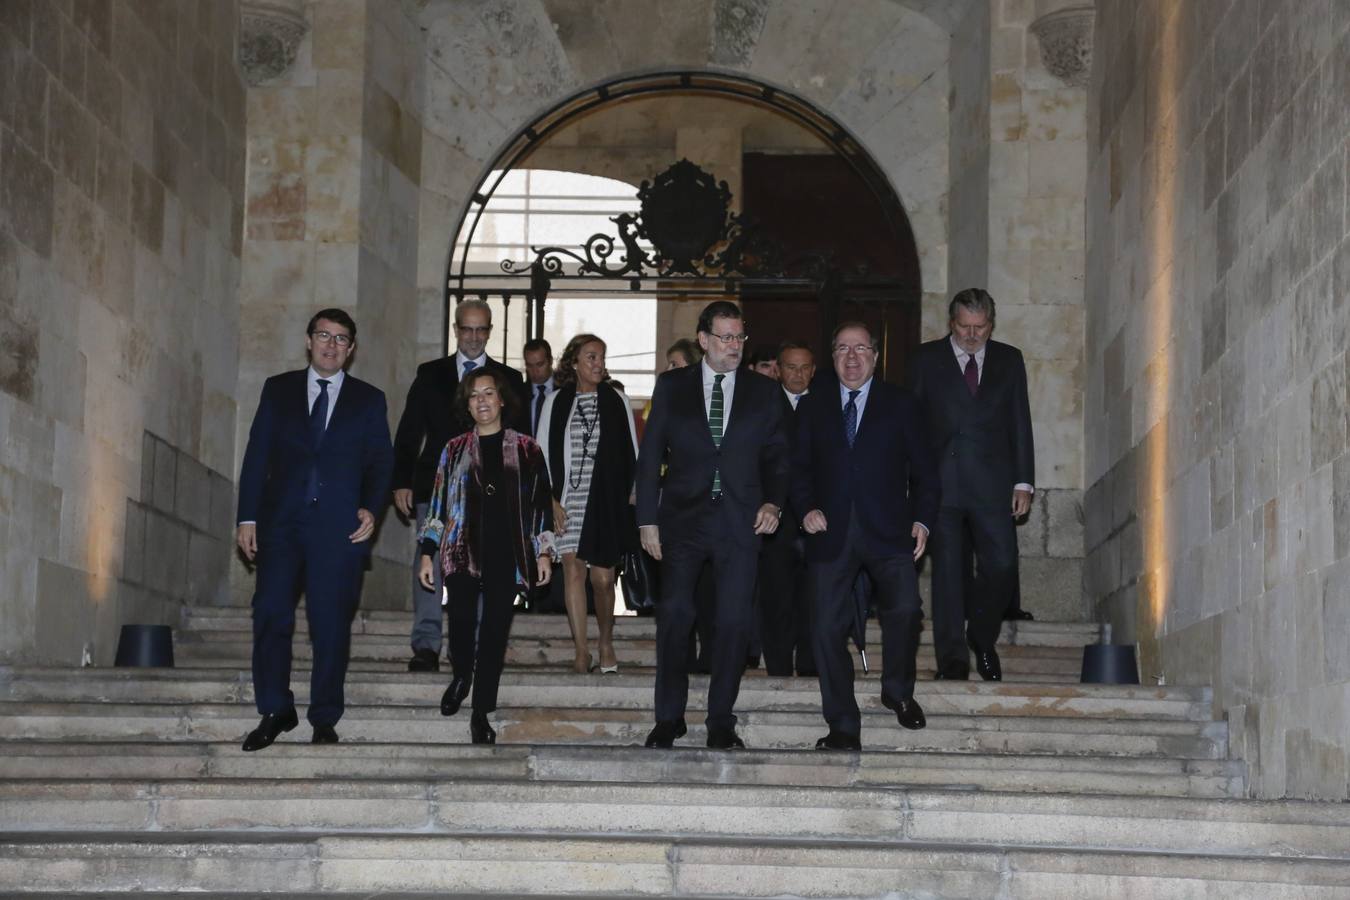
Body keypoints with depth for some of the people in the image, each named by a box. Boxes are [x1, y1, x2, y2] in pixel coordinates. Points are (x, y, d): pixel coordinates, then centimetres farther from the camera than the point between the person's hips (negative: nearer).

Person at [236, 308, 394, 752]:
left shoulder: (369, 400, 11)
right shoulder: (278, 390, 12)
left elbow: (381, 463, 9)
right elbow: (257, 455, 9)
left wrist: (371, 509, -8)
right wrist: (248, 517, 1)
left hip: (340, 527, -1)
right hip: (282, 522, 1)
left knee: (331, 624, -1)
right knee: (271, 615, -6)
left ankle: (324, 720, 8)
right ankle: (275, 711, 6)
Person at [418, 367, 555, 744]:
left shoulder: (526, 450, 9)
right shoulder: (455, 450, 12)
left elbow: (541, 502, 9)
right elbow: (439, 502, 12)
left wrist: (544, 551, 4)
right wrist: (427, 553, 7)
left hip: (506, 555, 0)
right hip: (463, 552, 0)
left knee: (495, 632, -1)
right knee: (461, 624, -10)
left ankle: (481, 714, 6)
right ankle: (461, 676, 22)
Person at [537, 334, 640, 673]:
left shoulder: (616, 400, 6)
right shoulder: (557, 402, 6)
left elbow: (632, 452, 9)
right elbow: (543, 454, 6)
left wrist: (632, 496, 4)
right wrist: (551, 501, -2)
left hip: (607, 499, 0)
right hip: (569, 500, 0)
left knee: (603, 578, -3)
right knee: (573, 571, -7)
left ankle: (606, 643, 18)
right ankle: (581, 651, -3)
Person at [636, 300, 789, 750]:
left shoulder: (763, 391, 9)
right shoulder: (672, 386, 7)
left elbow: (777, 456, 13)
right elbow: (650, 456, 6)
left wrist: (772, 502, -5)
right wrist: (648, 519, 0)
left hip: (740, 522, 1)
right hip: (683, 518, -1)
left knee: (733, 620, -2)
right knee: (674, 613, -7)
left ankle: (721, 720, 7)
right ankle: (669, 717, 5)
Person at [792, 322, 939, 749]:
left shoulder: (900, 404, 10)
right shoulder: (812, 407, 15)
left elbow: (923, 468, 10)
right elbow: (799, 467, 14)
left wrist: (922, 519, 0)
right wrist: (807, 508, -3)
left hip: (888, 533, -2)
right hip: (832, 533, 2)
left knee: (905, 608, -19)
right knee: (828, 627, -2)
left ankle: (897, 689, 8)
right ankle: (843, 727, 7)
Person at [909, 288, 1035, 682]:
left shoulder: (1009, 360, 13)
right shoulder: (927, 358, 8)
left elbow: (1020, 423, 11)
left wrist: (1023, 481, 3)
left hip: (992, 483, 1)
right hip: (941, 482, -1)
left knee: (1001, 564, -5)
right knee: (947, 568, -2)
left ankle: (982, 638, 18)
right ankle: (952, 658, 0)